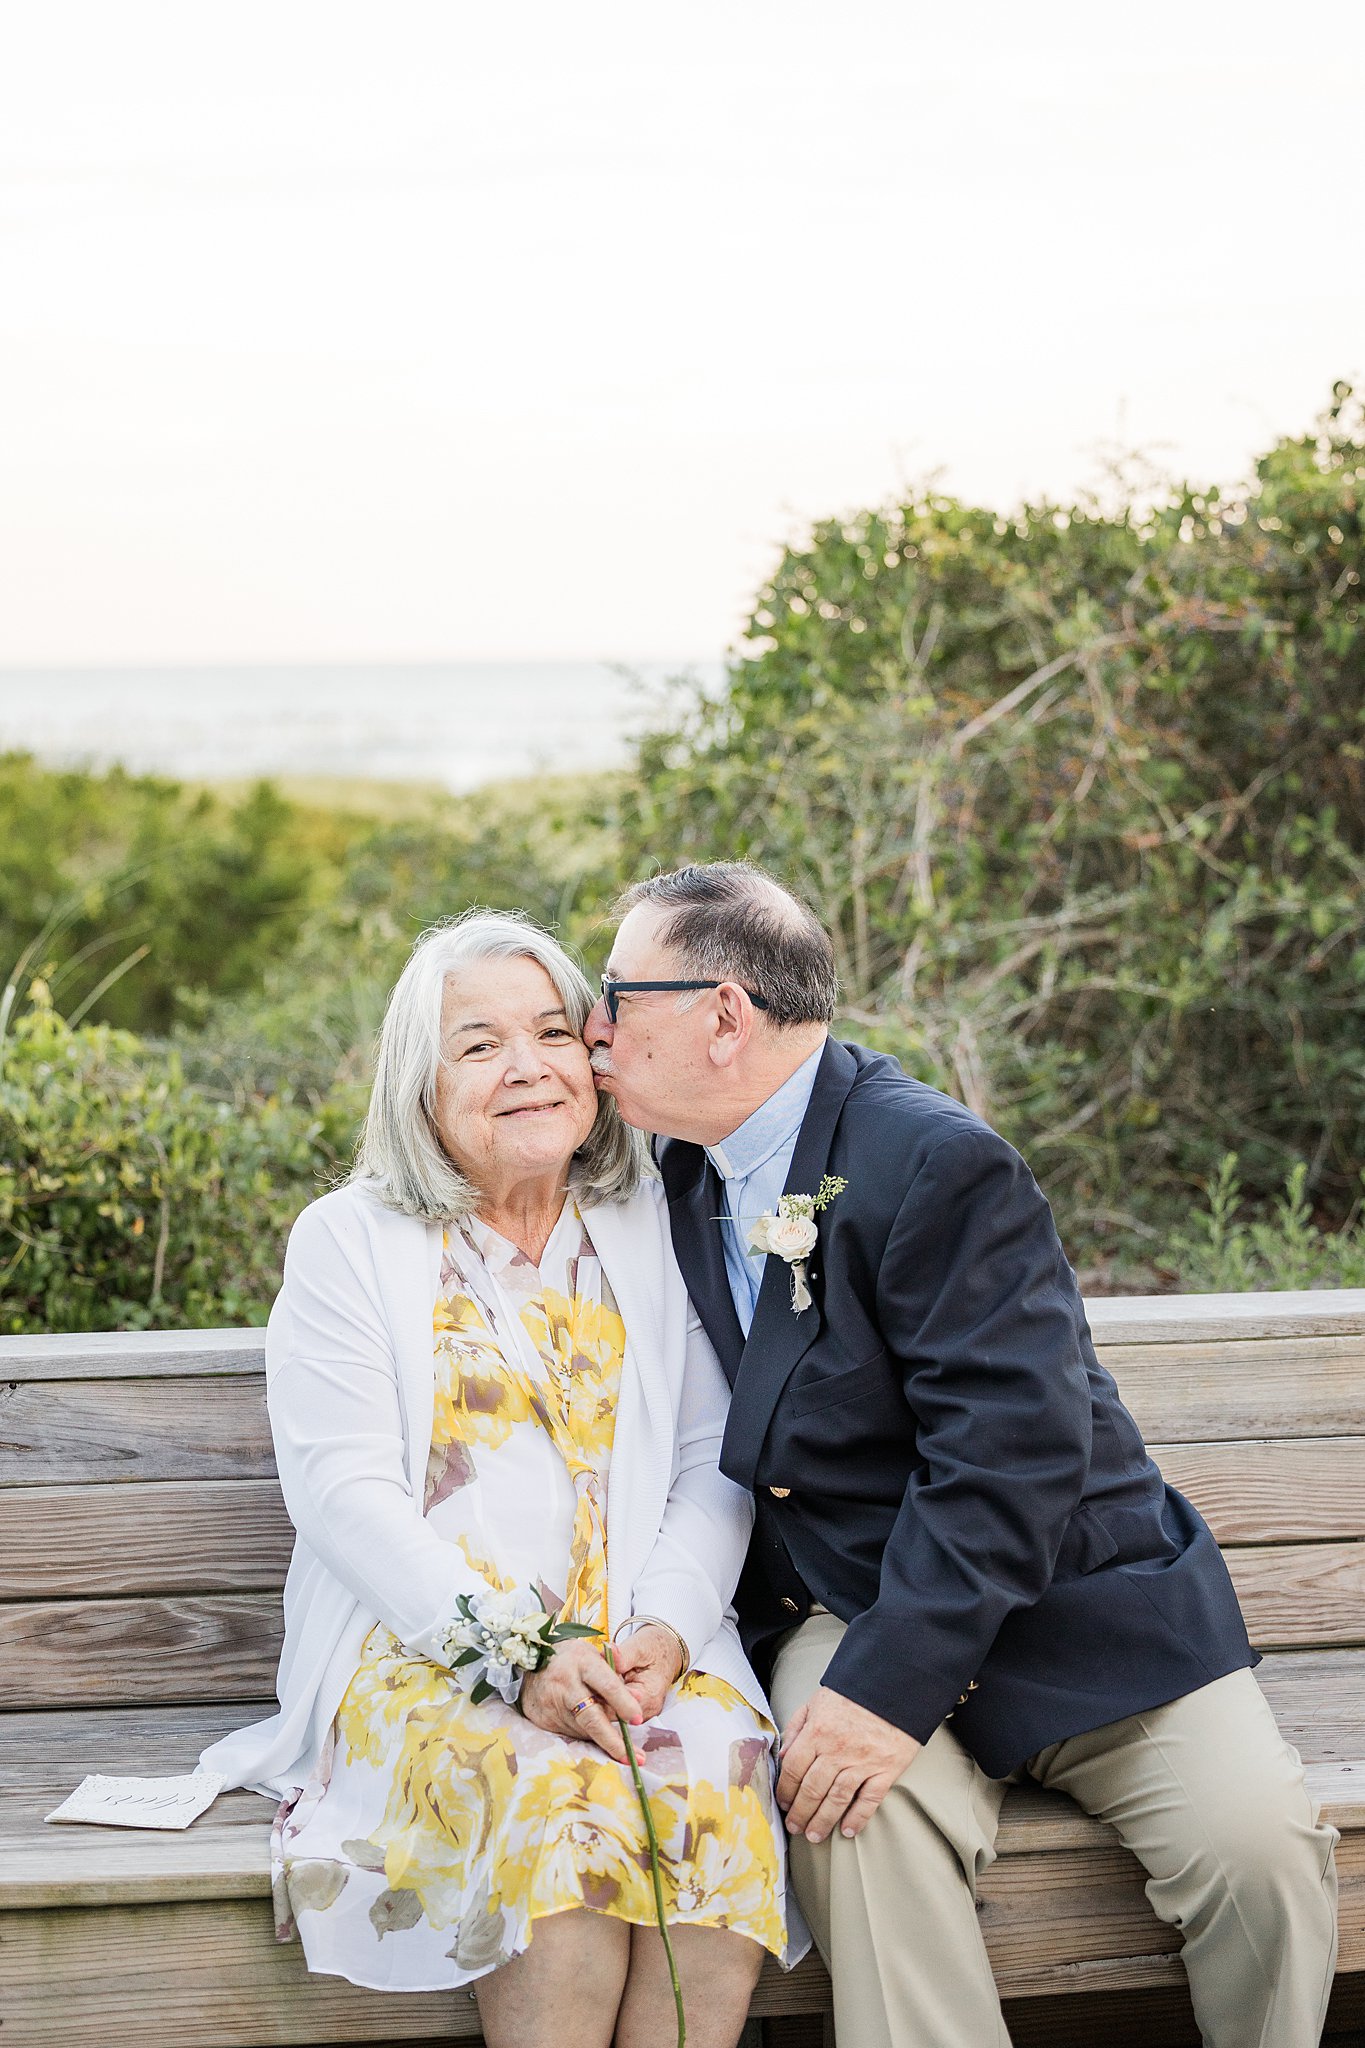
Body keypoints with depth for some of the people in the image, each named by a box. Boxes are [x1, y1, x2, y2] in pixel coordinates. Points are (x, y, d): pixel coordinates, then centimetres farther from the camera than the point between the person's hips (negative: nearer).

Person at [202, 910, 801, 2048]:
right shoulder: (347, 1242, 5)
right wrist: (515, 1656, -16)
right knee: (561, 1810, -32)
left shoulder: (655, 1232, 13)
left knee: (715, 1781, -30)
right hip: (421, 1651, -2)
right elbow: (343, 1492, -4)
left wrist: (668, 1627, -12)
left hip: (644, 1649, 2)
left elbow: (711, 1463, 8)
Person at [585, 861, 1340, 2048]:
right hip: (850, 1613, 4)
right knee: (863, 1820, -29)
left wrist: (890, 1684, -30)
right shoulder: (689, 1180, 7)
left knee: (1258, 1841, -22)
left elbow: (1013, 1451, -25)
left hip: (1075, 1622, -4)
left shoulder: (943, 1167, -17)